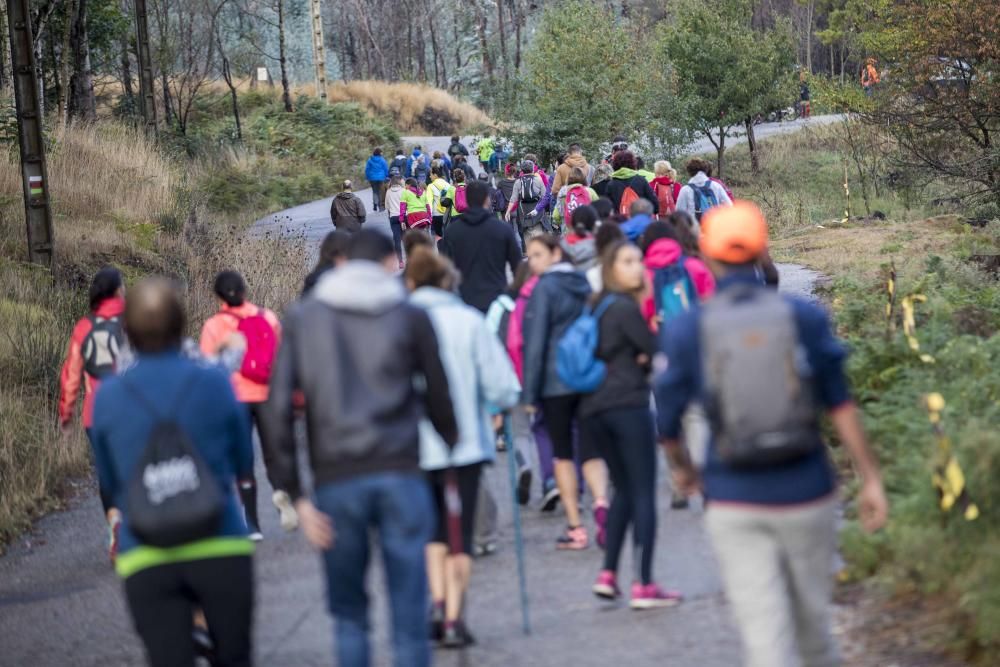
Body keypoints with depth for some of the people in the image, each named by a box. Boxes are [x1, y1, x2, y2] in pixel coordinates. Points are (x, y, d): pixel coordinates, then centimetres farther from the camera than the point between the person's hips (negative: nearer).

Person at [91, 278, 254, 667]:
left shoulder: (108, 398, -1)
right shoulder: (214, 385, -4)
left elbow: (110, 483, 11)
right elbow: (244, 467, 8)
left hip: (147, 561, 0)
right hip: (221, 549, 0)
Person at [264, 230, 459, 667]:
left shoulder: (301, 319, 8)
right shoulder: (411, 317, 5)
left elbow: (280, 409, 0)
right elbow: (438, 397, 7)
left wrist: (296, 494, 1)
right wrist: (453, 442, 27)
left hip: (335, 482, 1)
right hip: (400, 476, -1)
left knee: (349, 614, 13)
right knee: (408, 619, 2)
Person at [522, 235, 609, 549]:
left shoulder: (544, 289, -8)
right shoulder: (584, 285, 10)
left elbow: (535, 343, -10)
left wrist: (529, 392, -6)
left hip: (556, 382, -4)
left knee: (563, 453, 7)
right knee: (590, 451, 4)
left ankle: (575, 527, 5)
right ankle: (601, 502, -23)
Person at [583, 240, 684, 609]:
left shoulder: (597, 306, 15)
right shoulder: (624, 308, -10)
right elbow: (656, 348, -9)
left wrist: (641, 358, 1)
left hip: (593, 408, 8)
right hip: (627, 404, -8)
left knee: (624, 490, 18)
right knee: (643, 492, -5)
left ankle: (608, 575, 11)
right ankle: (643, 586, -10)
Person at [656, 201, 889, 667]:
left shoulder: (687, 330, -4)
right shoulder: (804, 317, -3)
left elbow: (667, 420, 3)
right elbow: (840, 406, -4)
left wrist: (680, 467, 23)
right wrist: (871, 479, 2)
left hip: (734, 503, -1)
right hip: (806, 493, 1)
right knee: (811, 616, 19)